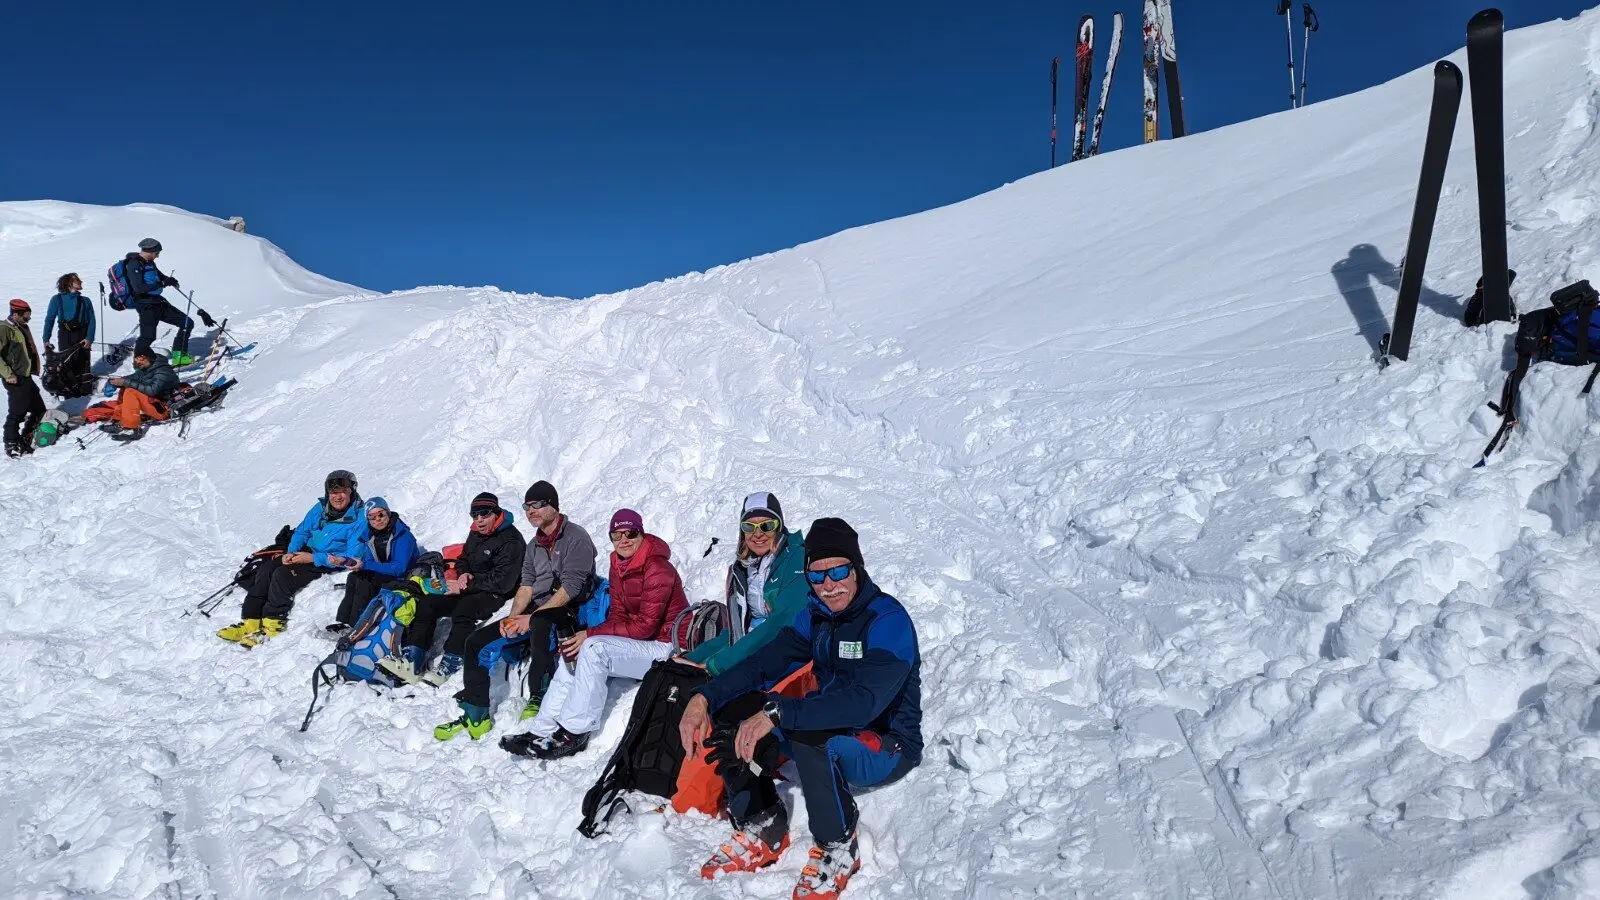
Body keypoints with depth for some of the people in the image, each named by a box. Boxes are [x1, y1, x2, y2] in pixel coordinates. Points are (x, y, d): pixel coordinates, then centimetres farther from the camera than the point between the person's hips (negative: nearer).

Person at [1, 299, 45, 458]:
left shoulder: (22, 327, 14)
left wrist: (34, 369, 19)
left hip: (26, 377, 9)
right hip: (15, 380, -9)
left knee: (39, 409, 15)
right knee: (16, 413, -2)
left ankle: (25, 438, 29)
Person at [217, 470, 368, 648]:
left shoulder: (359, 518, -14)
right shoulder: (320, 508, 7)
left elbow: (352, 557, -18)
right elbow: (302, 532, 18)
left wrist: (313, 558, -21)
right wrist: (291, 552, -4)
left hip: (331, 564, -7)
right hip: (307, 553, 7)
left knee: (283, 574, -25)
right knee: (267, 568, -15)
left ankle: (273, 624, -16)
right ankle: (251, 621, -16)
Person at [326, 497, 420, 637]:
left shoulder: (403, 535, -20)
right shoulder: (370, 534, 3)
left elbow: (398, 568, -27)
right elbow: (368, 561, 2)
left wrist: (365, 566, -31)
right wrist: (356, 564, -22)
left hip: (402, 579, -7)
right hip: (380, 576, 7)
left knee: (365, 581, -25)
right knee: (353, 577, -16)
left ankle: (355, 626, -24)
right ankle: (343, 621, -20)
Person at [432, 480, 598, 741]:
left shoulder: (575, 537, -9)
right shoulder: (535, 545, 17)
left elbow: (570, 587, -18)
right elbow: (526, 586, 13)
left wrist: (532, 617, -20)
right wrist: (513, 617, -6)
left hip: (567, 612, -8)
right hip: (535, 613, 8)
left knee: (541, 625, -42)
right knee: (476, 642, -3)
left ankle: (538, 697, -21)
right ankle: (475, 717, 2)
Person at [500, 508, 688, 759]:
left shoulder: (656, 569, -20)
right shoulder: (618, 566, 7)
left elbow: (645, 626, -24)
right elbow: (618, 616, 6)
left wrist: (591, 634, -21)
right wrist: (589, 637, -14)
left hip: (665, 646, -9)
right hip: (636, 643, 9)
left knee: (594, 648, -27)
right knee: (574, 652, 0)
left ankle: (573, 734, -19)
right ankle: (542, 731, -2)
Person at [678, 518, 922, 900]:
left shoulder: (888, 620, -22)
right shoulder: (815, 615, 1)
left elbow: (864, 702, -35)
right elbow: (765, 661, -5)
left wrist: (777, 713, -42)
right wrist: (703, 697, -22)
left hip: (888, 745, -7)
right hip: (830, 730, 7)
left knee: (809, 734, -37)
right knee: (733, 709, -9)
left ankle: (838, 850, -14)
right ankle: (763, 831, 1)